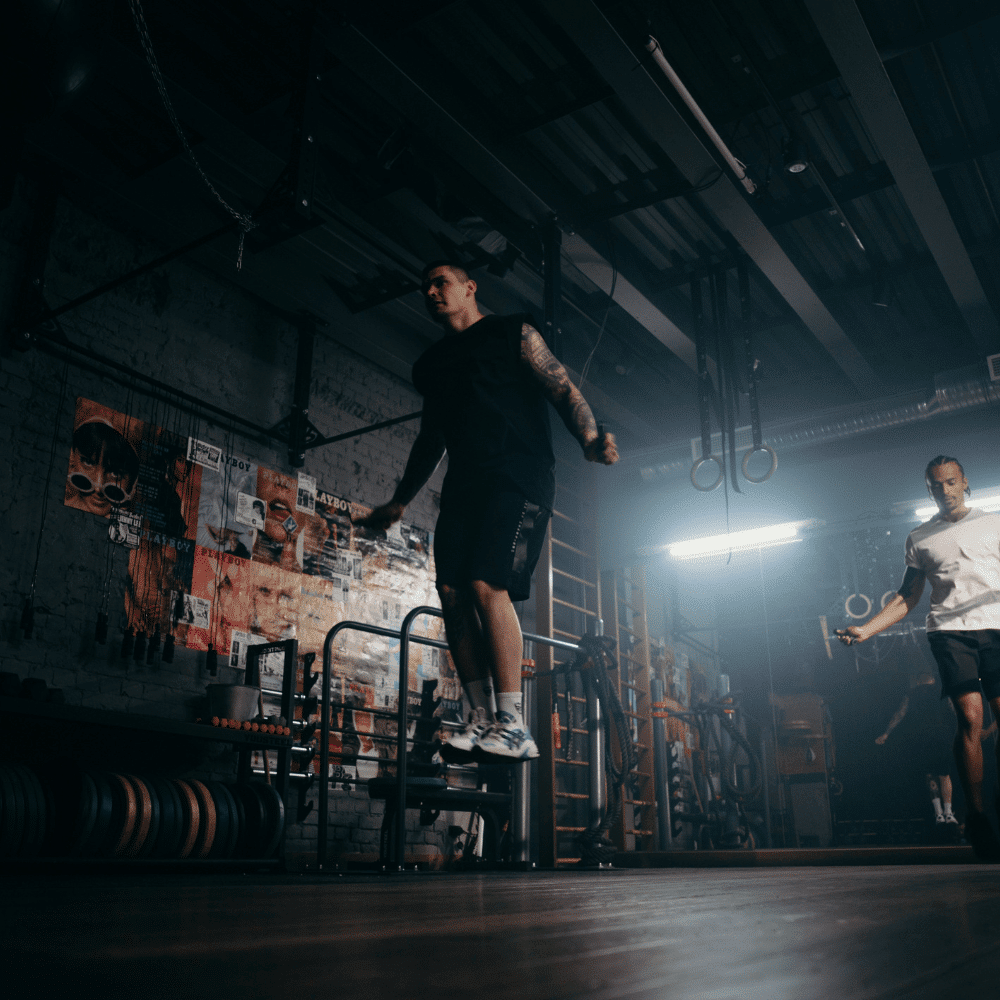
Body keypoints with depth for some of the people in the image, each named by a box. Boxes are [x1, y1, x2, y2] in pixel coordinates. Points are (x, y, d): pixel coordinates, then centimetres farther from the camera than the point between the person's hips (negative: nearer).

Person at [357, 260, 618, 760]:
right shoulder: (431, 363, 25)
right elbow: (430, 438, 31)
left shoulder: (513, 334, 8)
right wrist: (399, 502, 31)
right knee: (453, 594, -8)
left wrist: (590, 438, -21)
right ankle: (482, 719, -2)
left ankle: (513, 725, -17)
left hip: (518, 478, -6)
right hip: (463, 487, 6)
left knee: (487, 585, -21)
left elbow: (563, 390, -1)